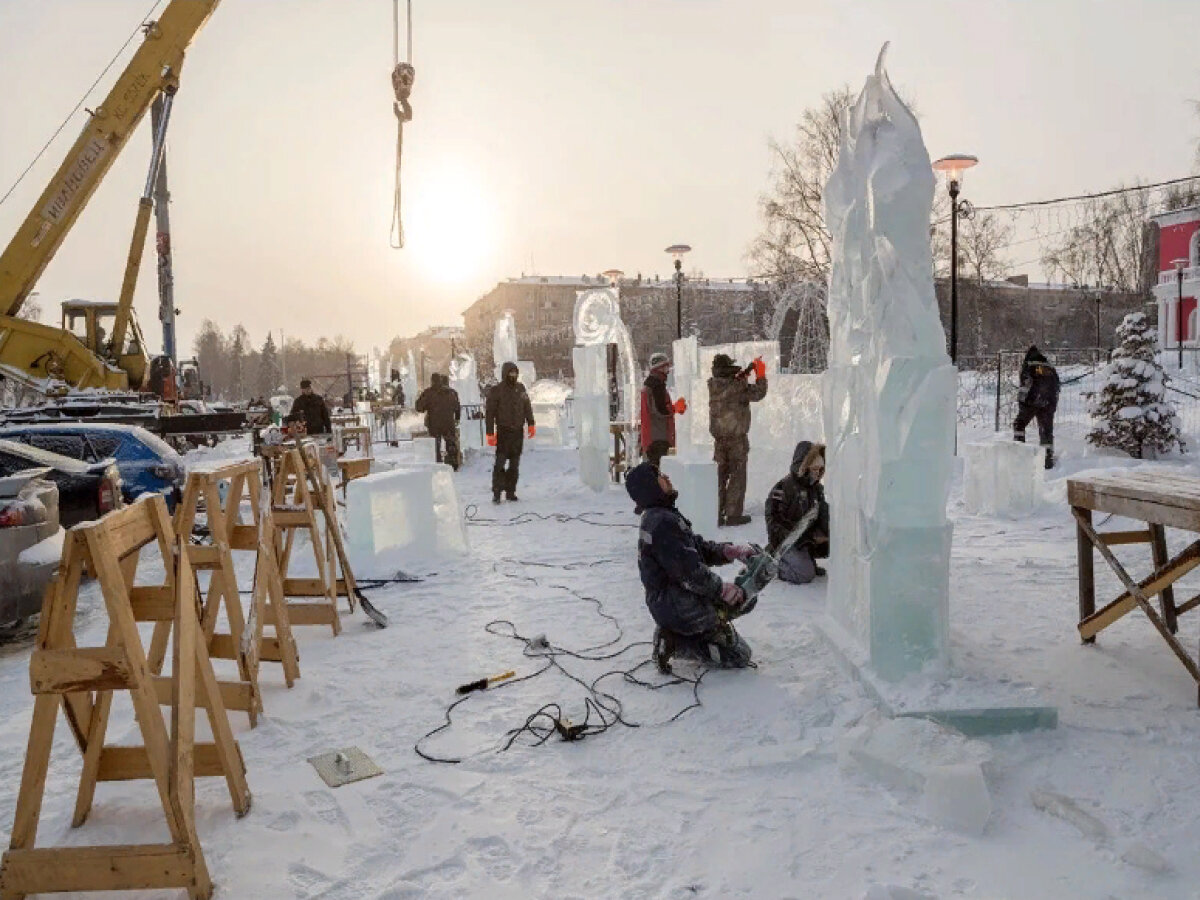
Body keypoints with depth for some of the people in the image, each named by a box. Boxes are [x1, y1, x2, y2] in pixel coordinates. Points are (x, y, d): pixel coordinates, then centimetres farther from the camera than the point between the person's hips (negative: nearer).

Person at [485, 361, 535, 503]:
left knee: (514, 464, 7)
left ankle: (510, 491, 14)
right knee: (500, 462, -12)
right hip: (503, 431, -5)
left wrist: (531, 424, 11)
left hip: (518, 432, 5)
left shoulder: (520, 388, 10)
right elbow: (489, 413, -5)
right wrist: (490, 433, -10)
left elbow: (527, 407, 19)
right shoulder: (496, 391, -4)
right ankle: (496, 492, -9)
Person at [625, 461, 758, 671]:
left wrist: (730, 550, -3)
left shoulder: (658, 517, 10)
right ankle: (676, 643, -6)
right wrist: (721, 588, -11)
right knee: (740, 656, -1)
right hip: (681, 609, -10)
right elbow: (690, 571, -24)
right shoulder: (663, 523, -23)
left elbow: (700, 547, 12)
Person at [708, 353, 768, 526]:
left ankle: (716, 513, 14)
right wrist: (760, 374, 2)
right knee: (737, 477, 4)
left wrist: (746, 371, 9)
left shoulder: (713, 385, -1)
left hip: (719, 439, 6)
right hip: (737, 438, -6)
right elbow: (758, 393, -10)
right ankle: (733, 515, 5)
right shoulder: (738, 387, -18)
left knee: (720, 476, 13)